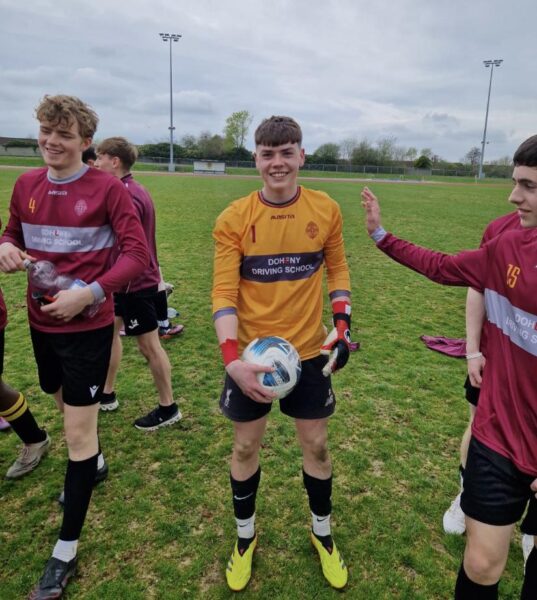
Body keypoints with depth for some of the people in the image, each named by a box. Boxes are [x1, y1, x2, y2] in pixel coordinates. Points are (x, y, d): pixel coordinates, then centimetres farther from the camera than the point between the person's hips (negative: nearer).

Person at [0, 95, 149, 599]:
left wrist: (89, 293, -26)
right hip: (41, 322, 6)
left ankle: (65, 552, 16)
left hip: (88, 326, -6)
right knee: (66, 404, 25)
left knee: (79, 431, 0)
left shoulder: (106, 188, -12)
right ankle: (92, 462, 57)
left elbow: (137, 253, -15)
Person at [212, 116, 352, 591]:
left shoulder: (326, 210, -5)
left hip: (309, 351, 2)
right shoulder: (234, 219, -11)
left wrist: (343, 323, -5)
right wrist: (232, 358, -23)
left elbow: (337, 269, 7)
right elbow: (223, 292, -12)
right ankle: (245, 537, 40)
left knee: (316, 445, 14)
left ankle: (323, 533, 41)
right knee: (246, 446, 13)